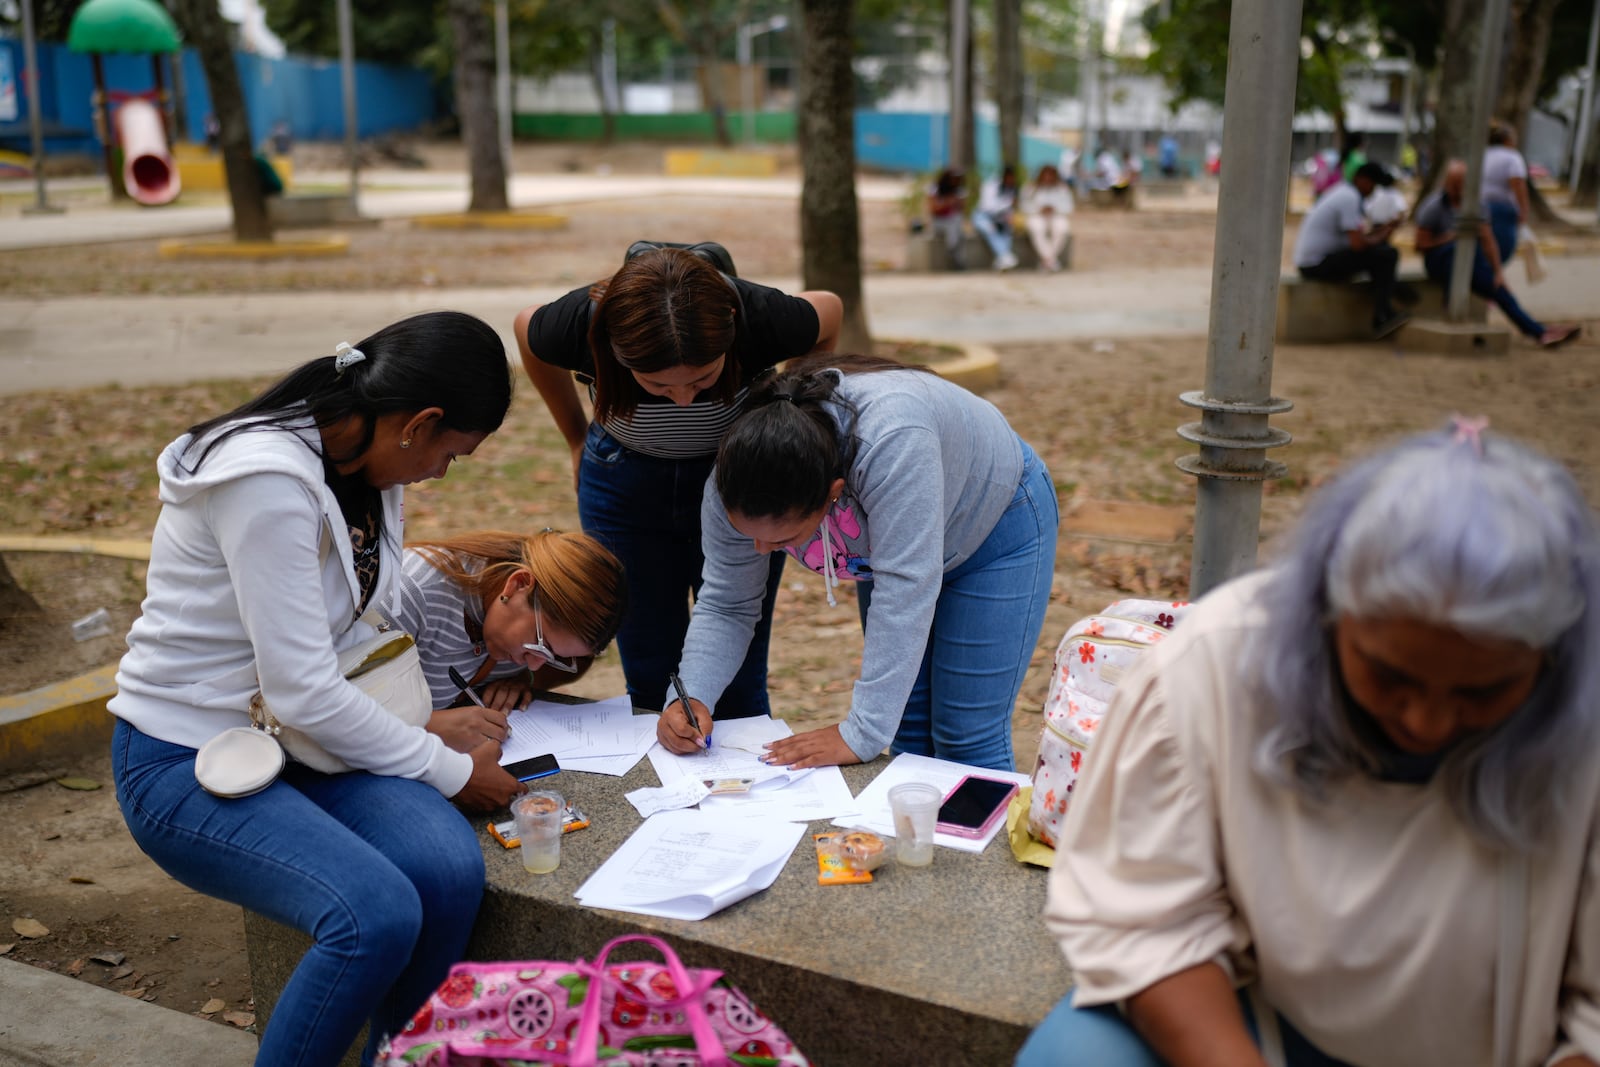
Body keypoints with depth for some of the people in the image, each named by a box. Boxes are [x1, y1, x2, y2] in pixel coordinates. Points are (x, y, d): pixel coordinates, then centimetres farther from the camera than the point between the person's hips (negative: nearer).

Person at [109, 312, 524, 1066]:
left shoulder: (367, 467, 2)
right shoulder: (269, 480, -25)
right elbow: (303, 693, -24)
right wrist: (451, 771, -14)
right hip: (186, 764, -7)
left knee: (450, 870, -21)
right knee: (378, 914, -29)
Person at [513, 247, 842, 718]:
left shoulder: (760, 318, -33)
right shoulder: (583, 324, -30)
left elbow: (829, 309, -7)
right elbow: (527, 327, -3)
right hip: (625, 488, 1)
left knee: (737, 685, 2)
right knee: (649, 682, 3)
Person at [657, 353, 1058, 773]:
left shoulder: (891, 443, -44)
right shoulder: (737, 480, -25)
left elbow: (904, 589, -42)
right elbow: (724, 605, -14)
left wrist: (861, 736, -41)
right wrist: (692, 698, -30)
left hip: (995, 524, -5)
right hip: (891, 540, 5)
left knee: (966, 739, -6)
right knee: (907, 733, 7)